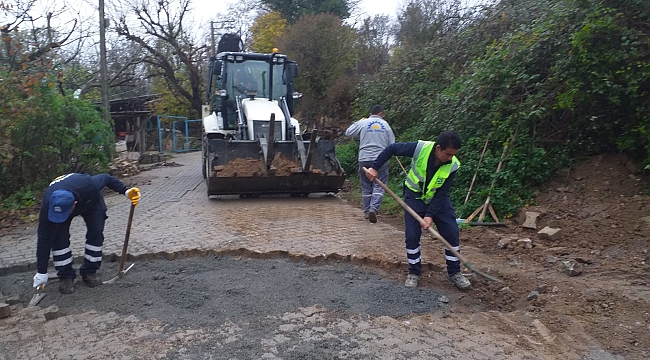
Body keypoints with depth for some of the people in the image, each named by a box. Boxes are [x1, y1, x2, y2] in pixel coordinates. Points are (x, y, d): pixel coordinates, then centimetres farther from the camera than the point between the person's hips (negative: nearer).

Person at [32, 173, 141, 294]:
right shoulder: (47, 205, -38)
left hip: (91, 201, 0)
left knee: (96, 231, -14)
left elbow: (106, 178, -22)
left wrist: (125, 191, -28)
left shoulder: (88, 185, -46)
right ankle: (65, 276, -2)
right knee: (59, 236, -18)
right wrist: (42, 272, -26)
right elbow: (44, 239, -31)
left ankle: (89, 271, 3)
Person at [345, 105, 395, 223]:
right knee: (379, 187, 1)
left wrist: (357, 122, 22)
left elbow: (348, 132, 11)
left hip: (364, 159, 1)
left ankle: (367, 212, 17)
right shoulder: (385, 125, 5)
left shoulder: (363, 123, 2)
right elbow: (392, 145, 7)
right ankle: (373, 208, -18)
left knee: (366, 187, 12)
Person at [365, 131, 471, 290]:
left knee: (451, 233, -2)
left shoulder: (453, 165, -23)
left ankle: (454, 272, 14)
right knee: (412, 235, -4)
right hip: (414, 196, -1)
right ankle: (414, 272, 15)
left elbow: (442, 193, -19)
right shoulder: (420, 148, -29)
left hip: (438, 199, 2)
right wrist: (375, 167, -17)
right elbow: (392, 148, -16)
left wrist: (430, 215, -26)